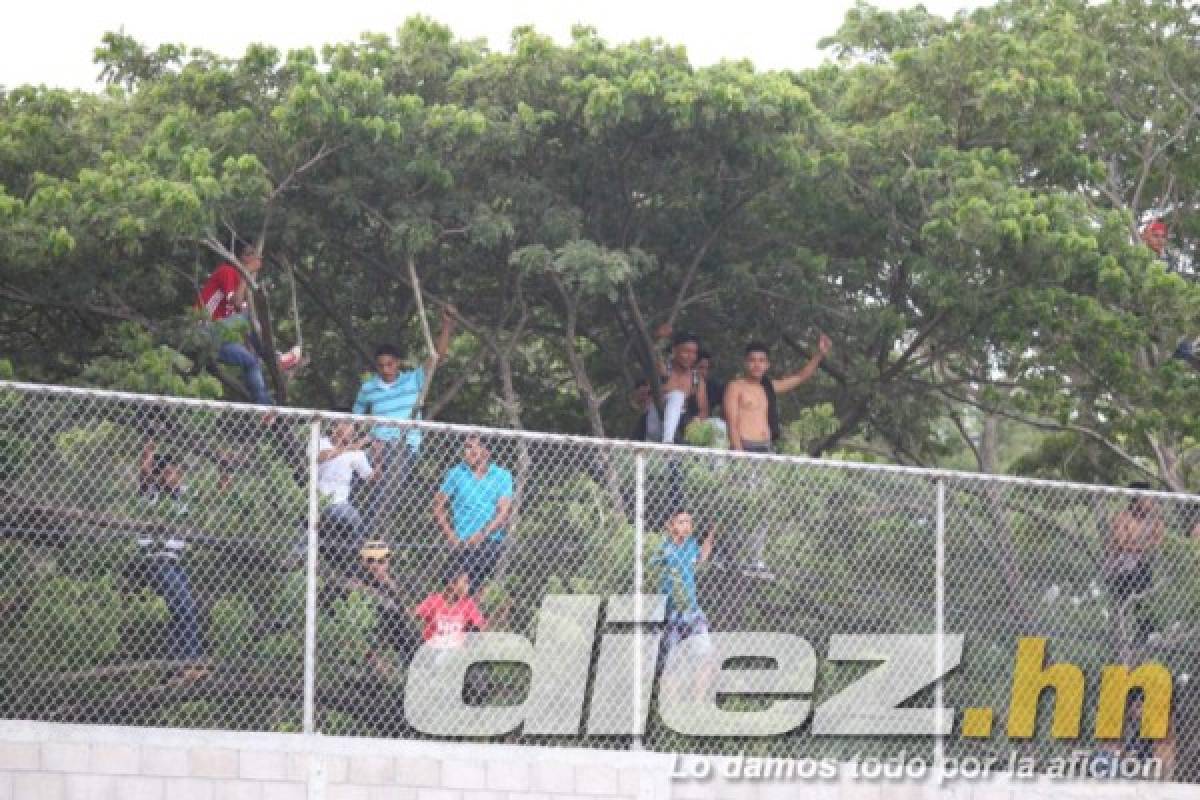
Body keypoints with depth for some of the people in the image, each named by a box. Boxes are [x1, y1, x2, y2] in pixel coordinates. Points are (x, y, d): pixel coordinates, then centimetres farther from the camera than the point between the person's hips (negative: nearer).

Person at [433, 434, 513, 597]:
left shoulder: (502, 476, 7)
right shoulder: (455, 473, 11)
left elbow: (504, 511, -1)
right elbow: (438, 505, 11)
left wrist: (482, 534, -13)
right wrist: (449, 533, -3)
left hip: (492, 543, 0)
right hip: (462, 545, 0)